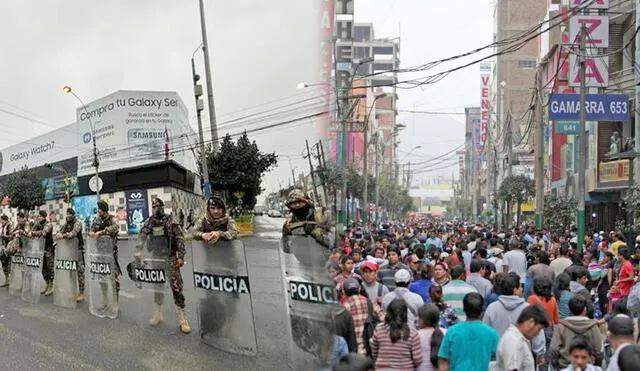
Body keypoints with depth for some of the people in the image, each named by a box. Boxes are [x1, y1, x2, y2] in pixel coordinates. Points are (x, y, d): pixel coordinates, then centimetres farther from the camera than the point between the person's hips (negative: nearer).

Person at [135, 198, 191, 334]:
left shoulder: (171, 222, -7)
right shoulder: (150, 222, 6)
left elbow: (180, 239, -10)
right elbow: (142, 237, 4)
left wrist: (181, 257, -15)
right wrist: (138, 251, -10)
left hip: (170, 258, -5)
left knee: (176, 287, -8)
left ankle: (183, 319, -6)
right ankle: (157, 314, 23)